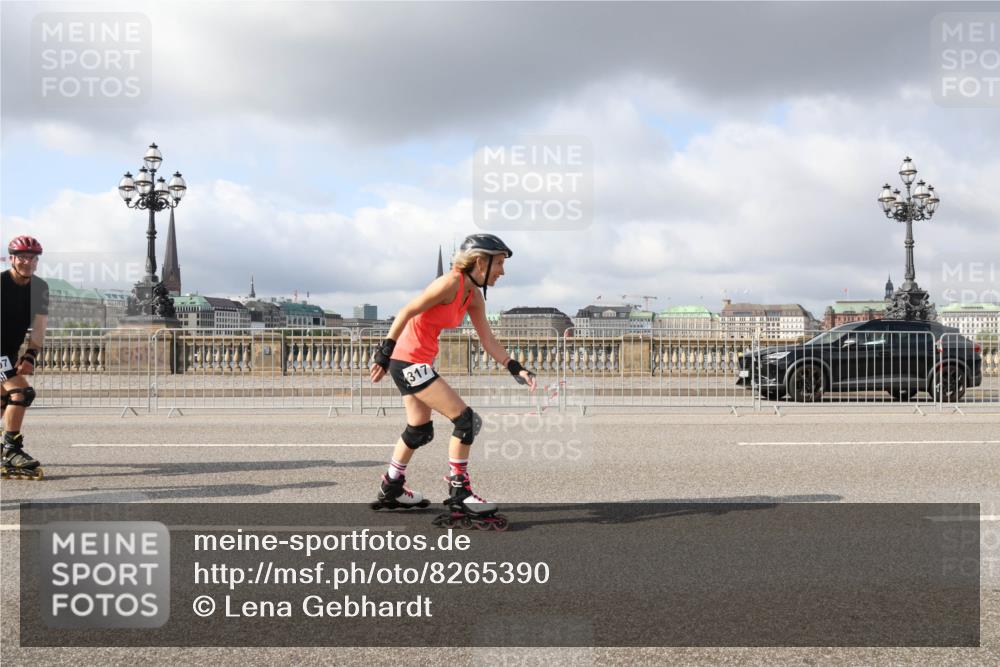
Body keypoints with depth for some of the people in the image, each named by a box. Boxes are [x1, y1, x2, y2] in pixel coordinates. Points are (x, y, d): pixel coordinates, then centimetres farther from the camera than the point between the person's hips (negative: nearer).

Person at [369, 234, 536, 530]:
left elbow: (489, 341, 9)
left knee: (420, 432, 21)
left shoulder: (474, 296, 7)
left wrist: (516, 369, 0)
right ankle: (459, 497, -3)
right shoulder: (450, 283, -19)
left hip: (417, 365, 10)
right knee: (466, 420, -10)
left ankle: (391, 490, 36)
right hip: (409, 362, -10)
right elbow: (406, 312, -19)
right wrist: (385, 352, -19)